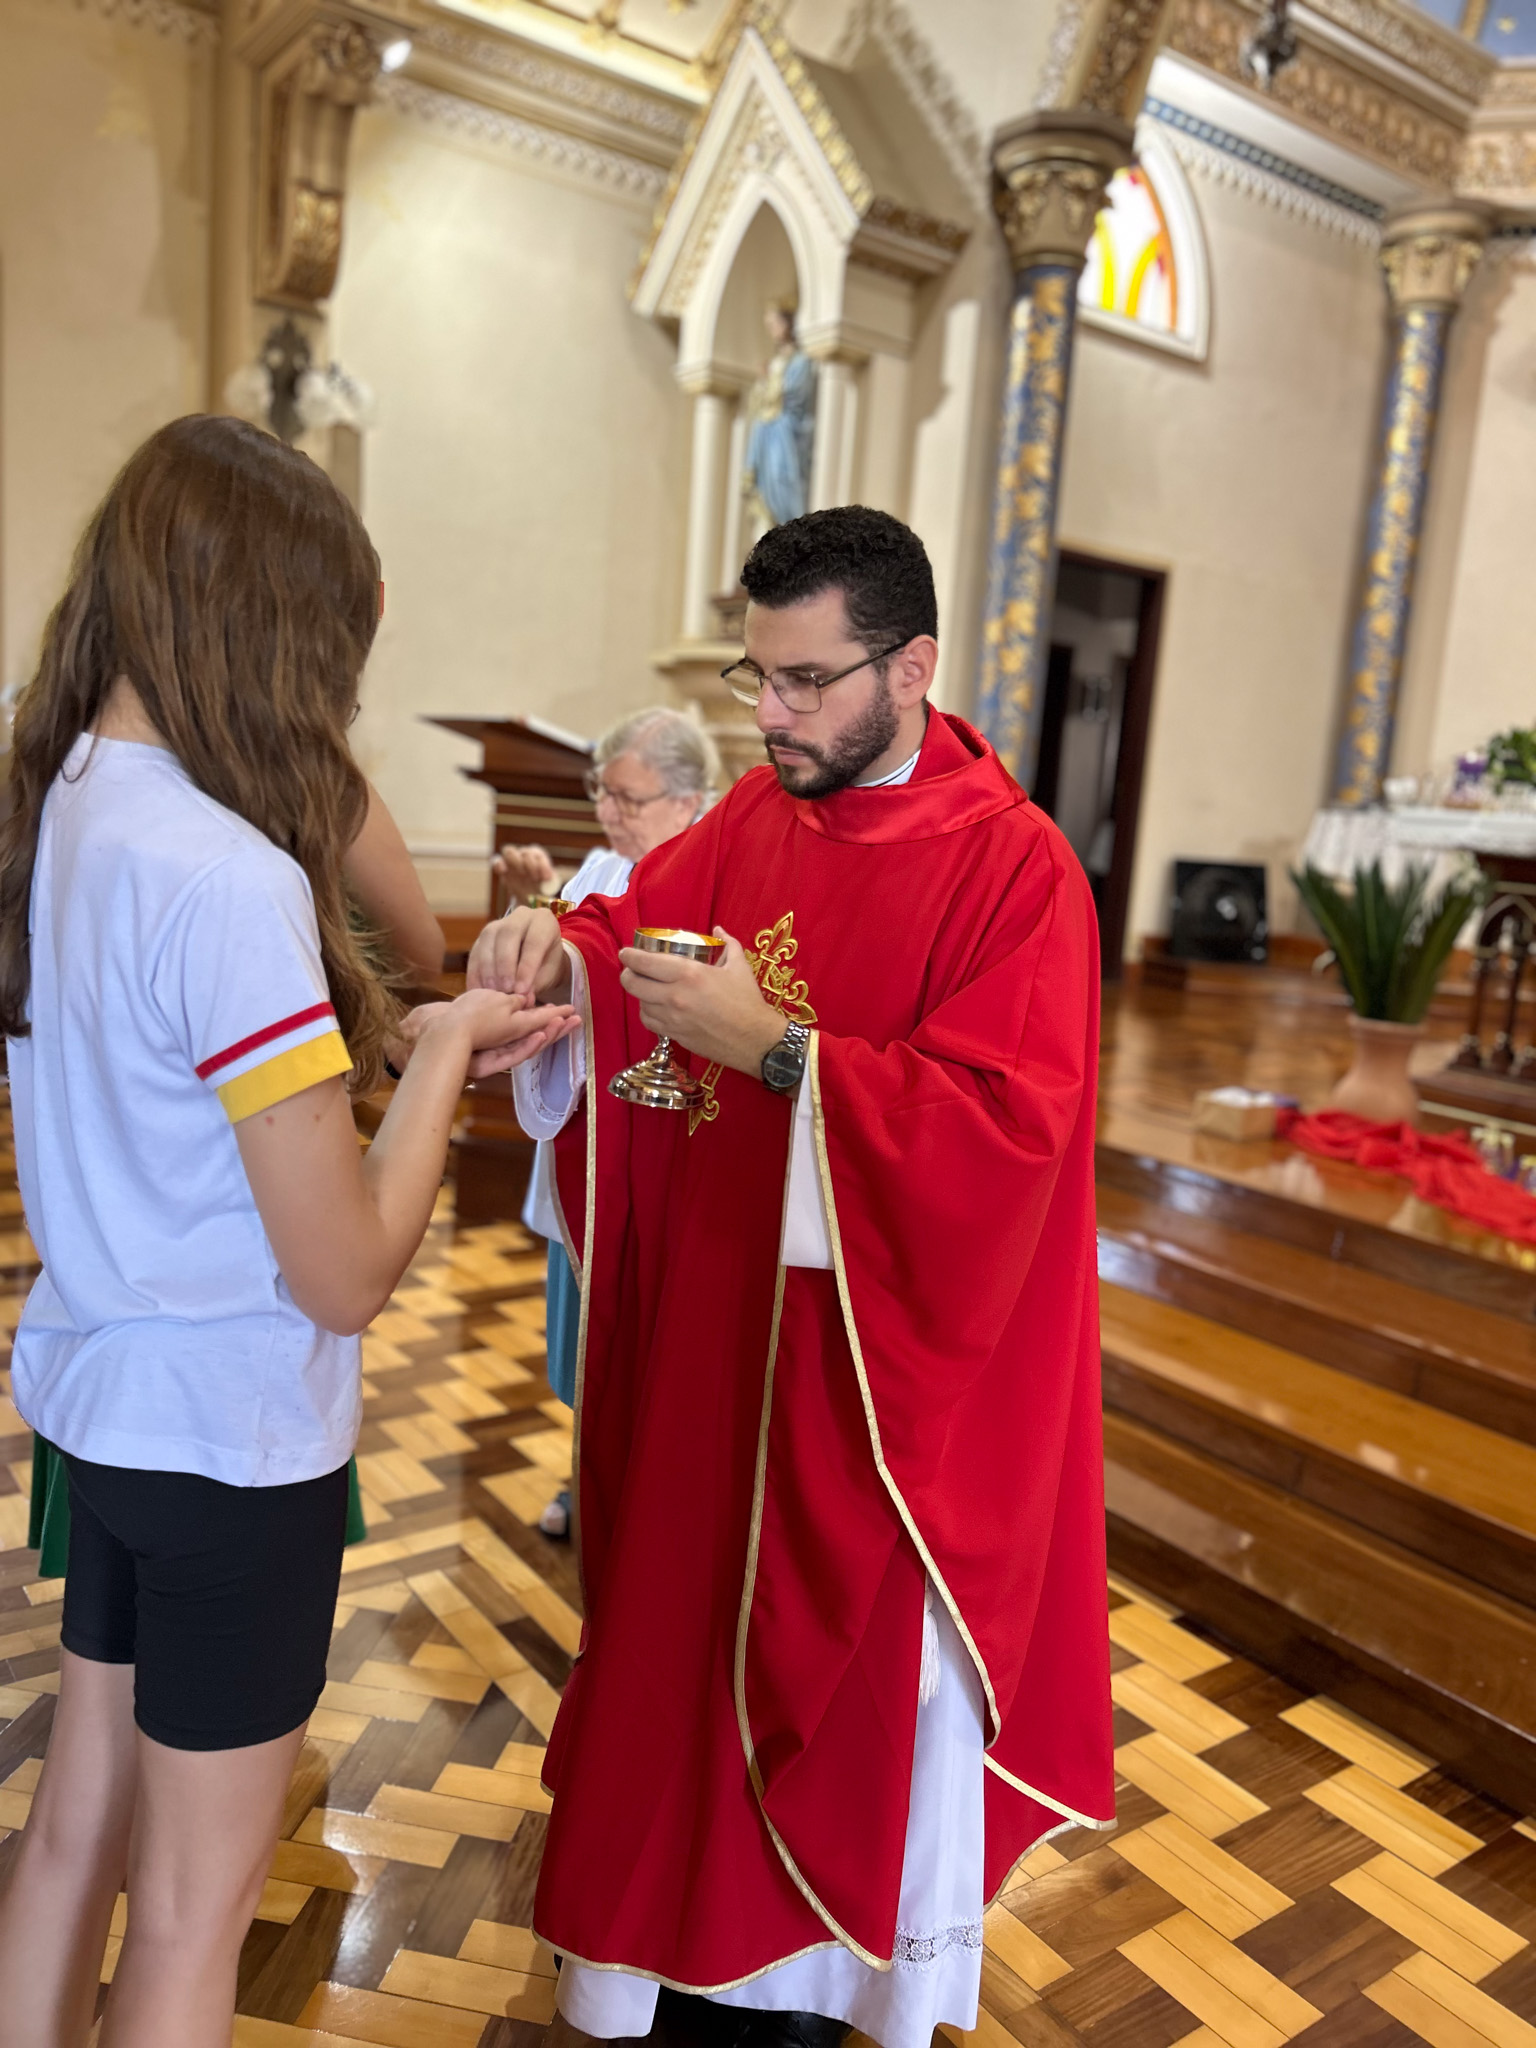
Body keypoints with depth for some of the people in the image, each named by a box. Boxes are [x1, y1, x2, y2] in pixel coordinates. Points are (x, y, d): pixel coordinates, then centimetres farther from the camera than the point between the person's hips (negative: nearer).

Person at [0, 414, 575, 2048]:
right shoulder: (227, 878, -26)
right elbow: (349, 1272, -24)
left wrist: (420, 1034, 2)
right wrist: (446, 1047, -10)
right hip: (232, 1436, -8)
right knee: (195, 1899, 14)